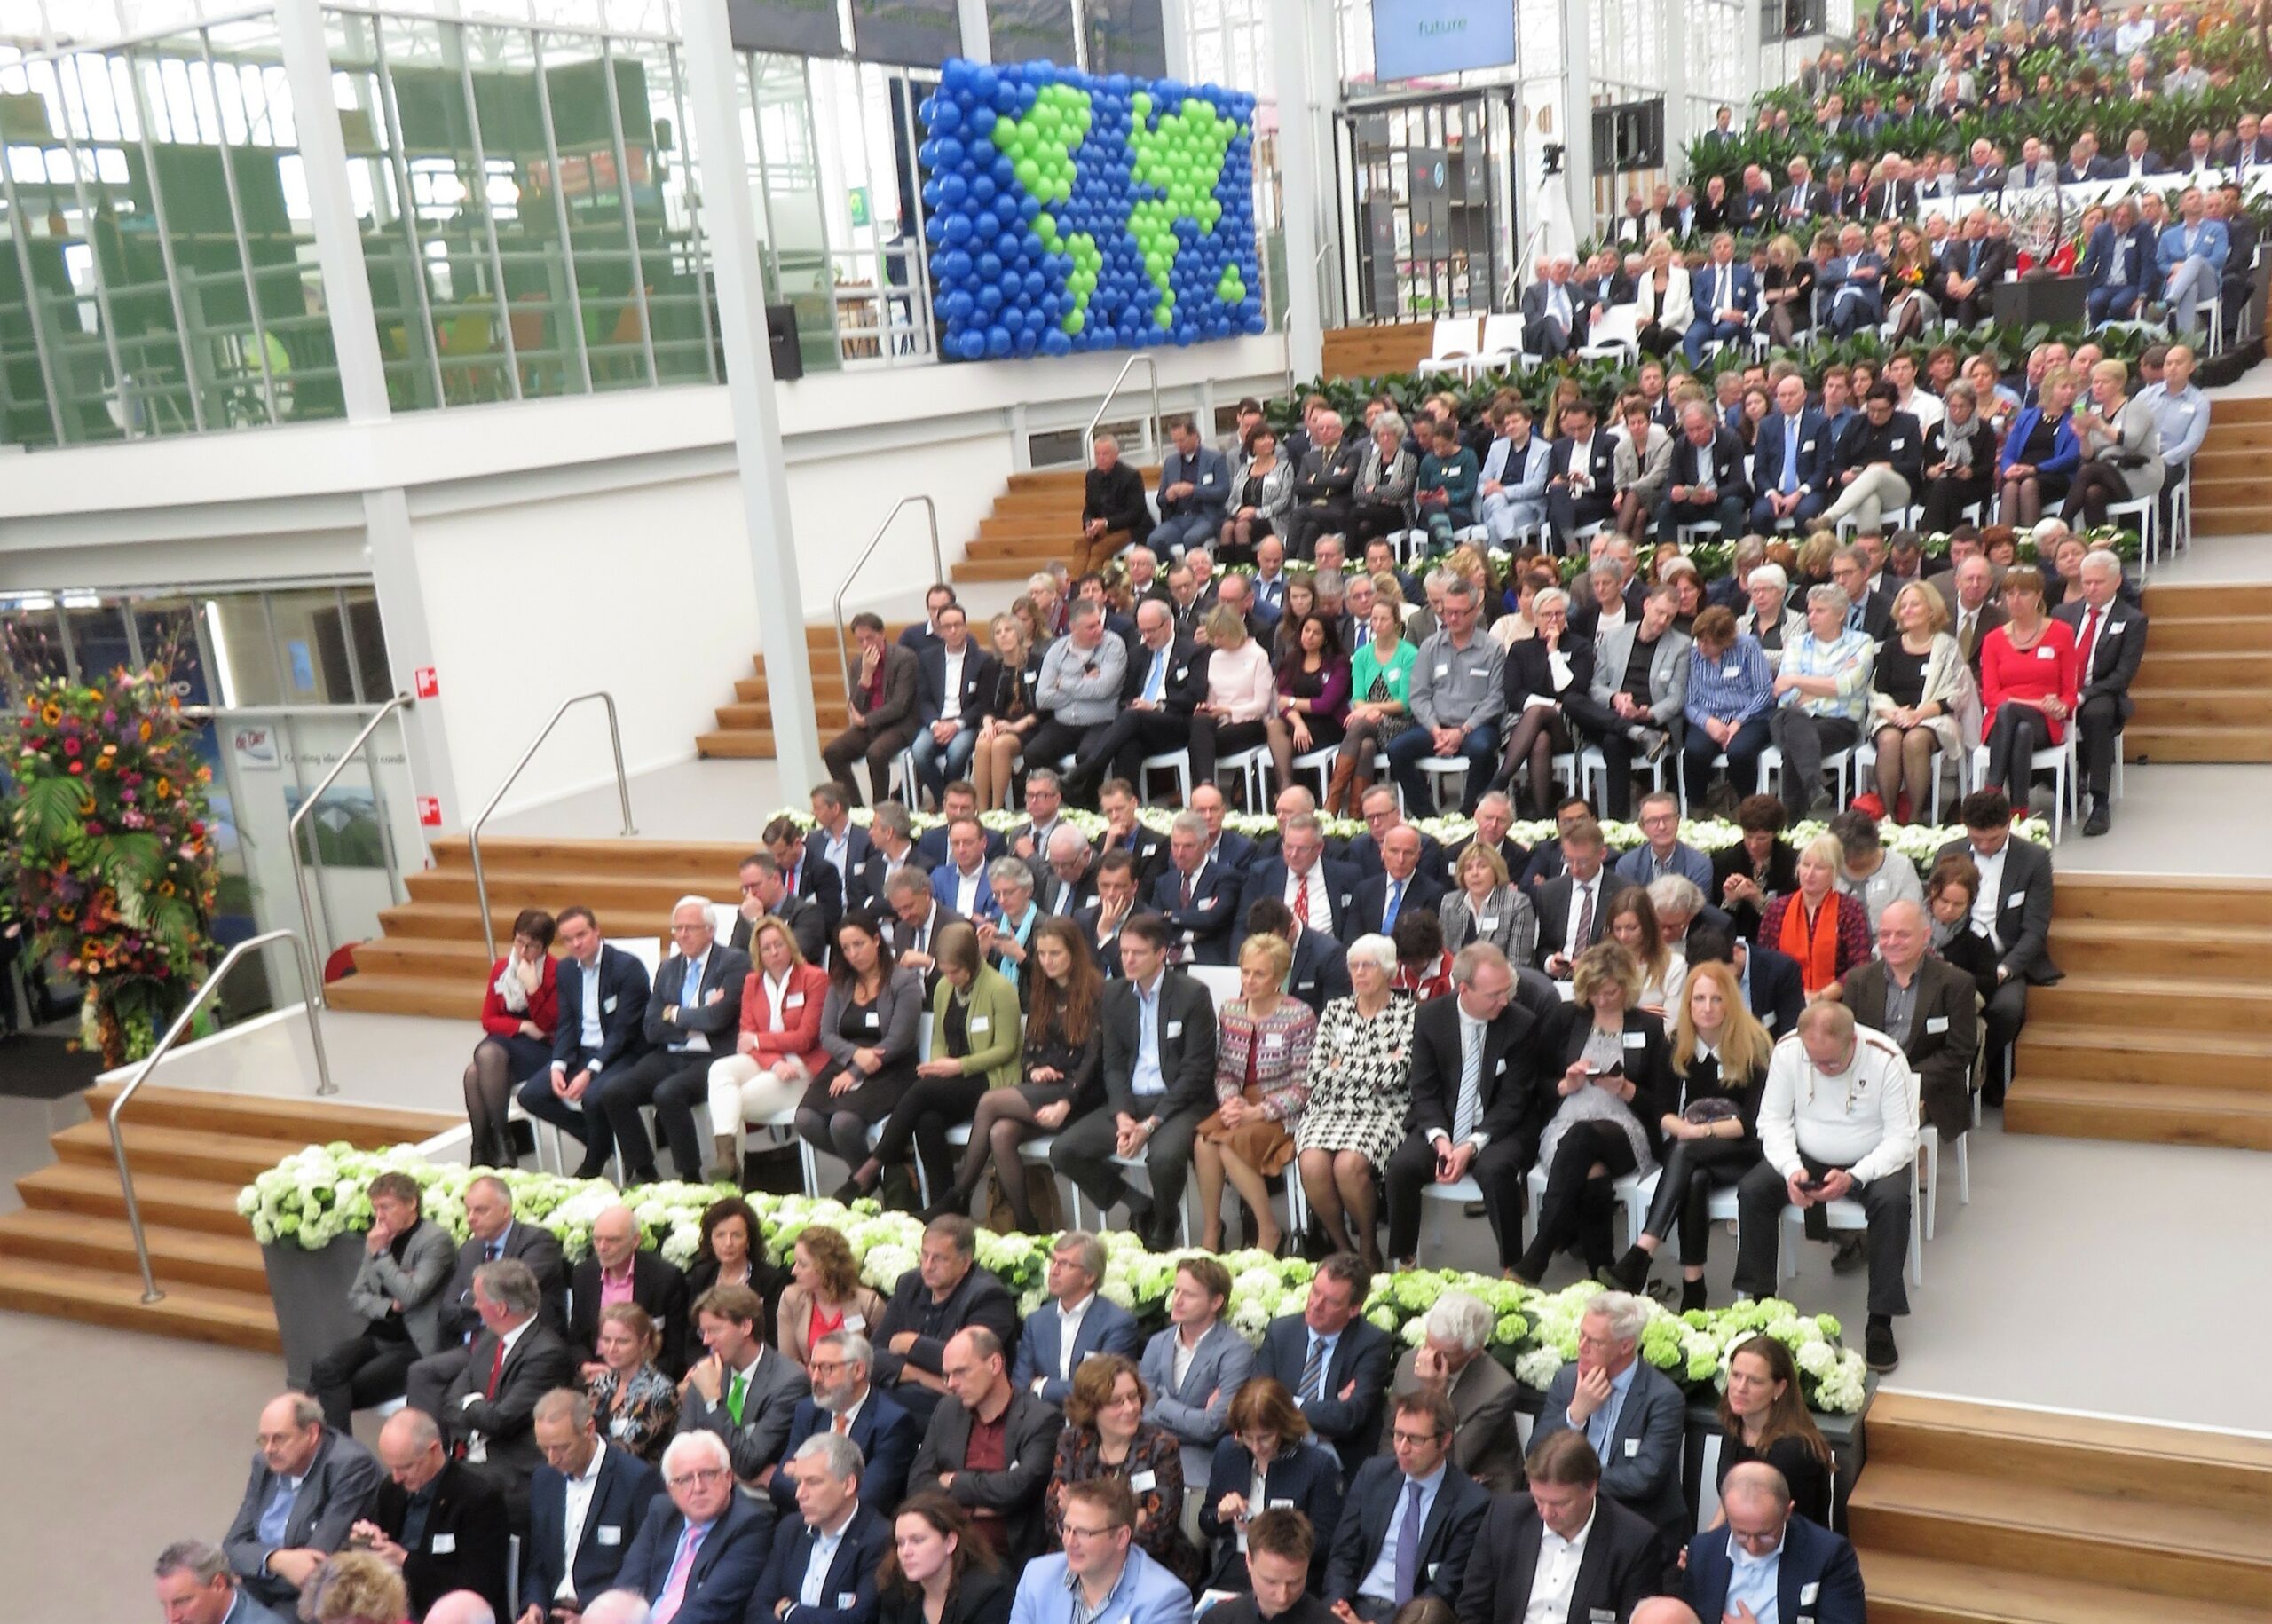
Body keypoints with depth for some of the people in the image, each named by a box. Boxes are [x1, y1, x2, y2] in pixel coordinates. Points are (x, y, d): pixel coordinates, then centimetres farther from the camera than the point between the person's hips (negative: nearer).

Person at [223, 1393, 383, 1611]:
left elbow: (320, 1562, -17)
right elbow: (233, 1546, 2)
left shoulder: (352, 1466, -15)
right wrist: (276, 1560, -19)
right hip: (256, 1594, 7)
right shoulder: (264, 1465, 7)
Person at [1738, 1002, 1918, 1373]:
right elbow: (1774, 1120, -7)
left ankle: (1880, 1323, -24)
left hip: (1870, 1162, -2)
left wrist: (1854, 1178, -32)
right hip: (1807, 1158, 2)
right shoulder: (1787, 1050, -14)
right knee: (1752, 1190, -22)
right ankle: (1760, 1301, -7)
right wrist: (1791, 1169, -25)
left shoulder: (1886, 1059, -21)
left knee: (1893, 1200, -33)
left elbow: (1903, 1138, -18)